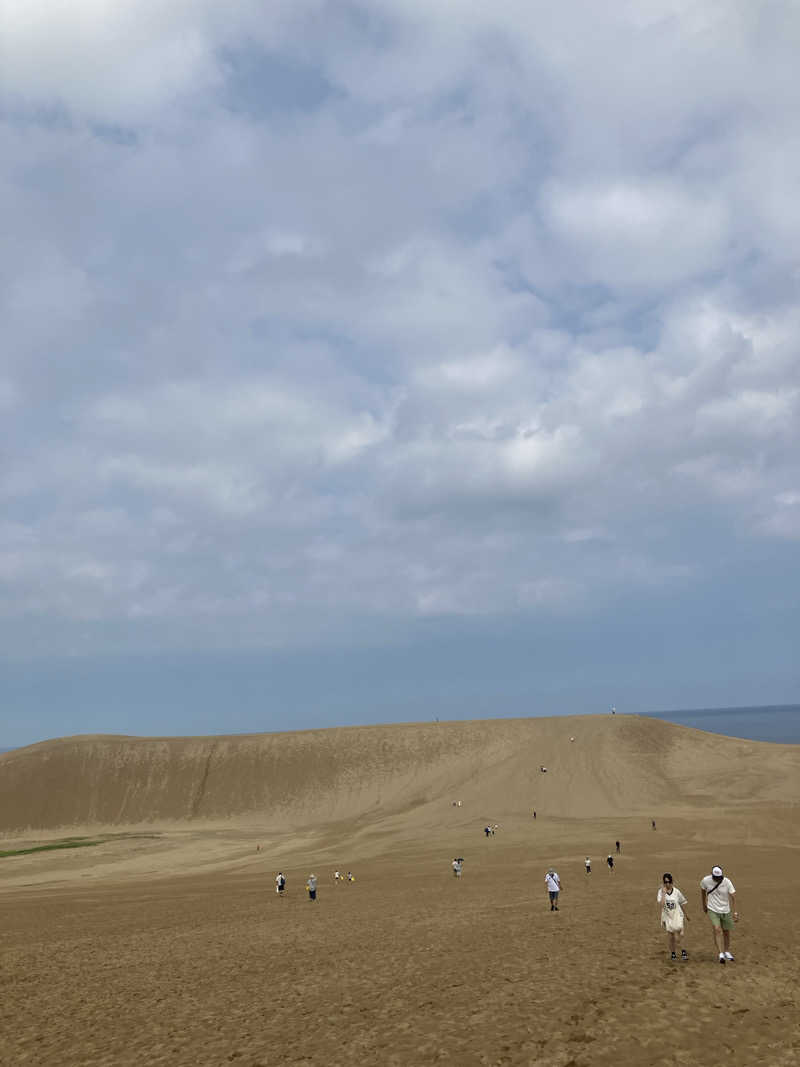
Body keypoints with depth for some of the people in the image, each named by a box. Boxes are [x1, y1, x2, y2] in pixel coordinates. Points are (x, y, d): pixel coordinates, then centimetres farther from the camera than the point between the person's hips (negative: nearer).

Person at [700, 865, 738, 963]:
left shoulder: (727, 882, -16)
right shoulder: (706, 880, -14)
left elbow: (733, 897, -14)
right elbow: (702, 891, 7)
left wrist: (735, 913, -19)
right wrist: (704, 905, 17)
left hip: (726, 911, 1)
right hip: (712, 910, -1)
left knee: (726, 931, 13)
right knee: (717, 930, -17)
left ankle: (727, 952, 34)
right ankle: (721, 954, -14)